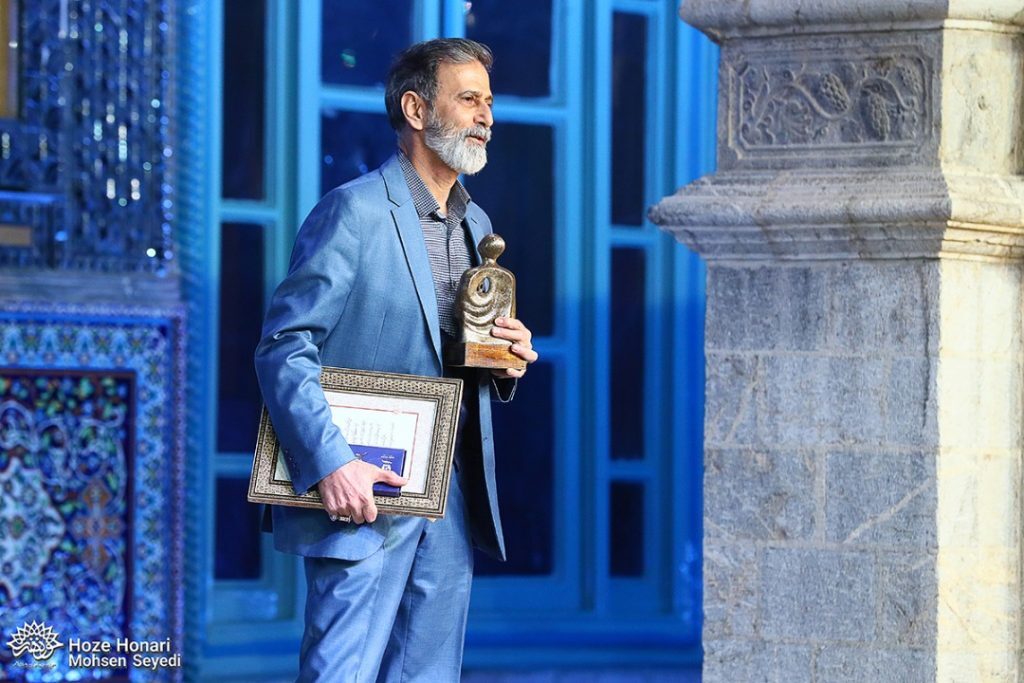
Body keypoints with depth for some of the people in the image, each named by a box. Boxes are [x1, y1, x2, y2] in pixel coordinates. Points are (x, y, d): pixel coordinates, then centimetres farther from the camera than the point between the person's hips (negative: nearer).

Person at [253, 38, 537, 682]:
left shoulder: (476, 225, 17)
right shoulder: (355, 211, -8)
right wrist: (331, 464, -23)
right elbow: (283, 349, -13)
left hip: (453, 502, 8)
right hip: (366, 495, -8)